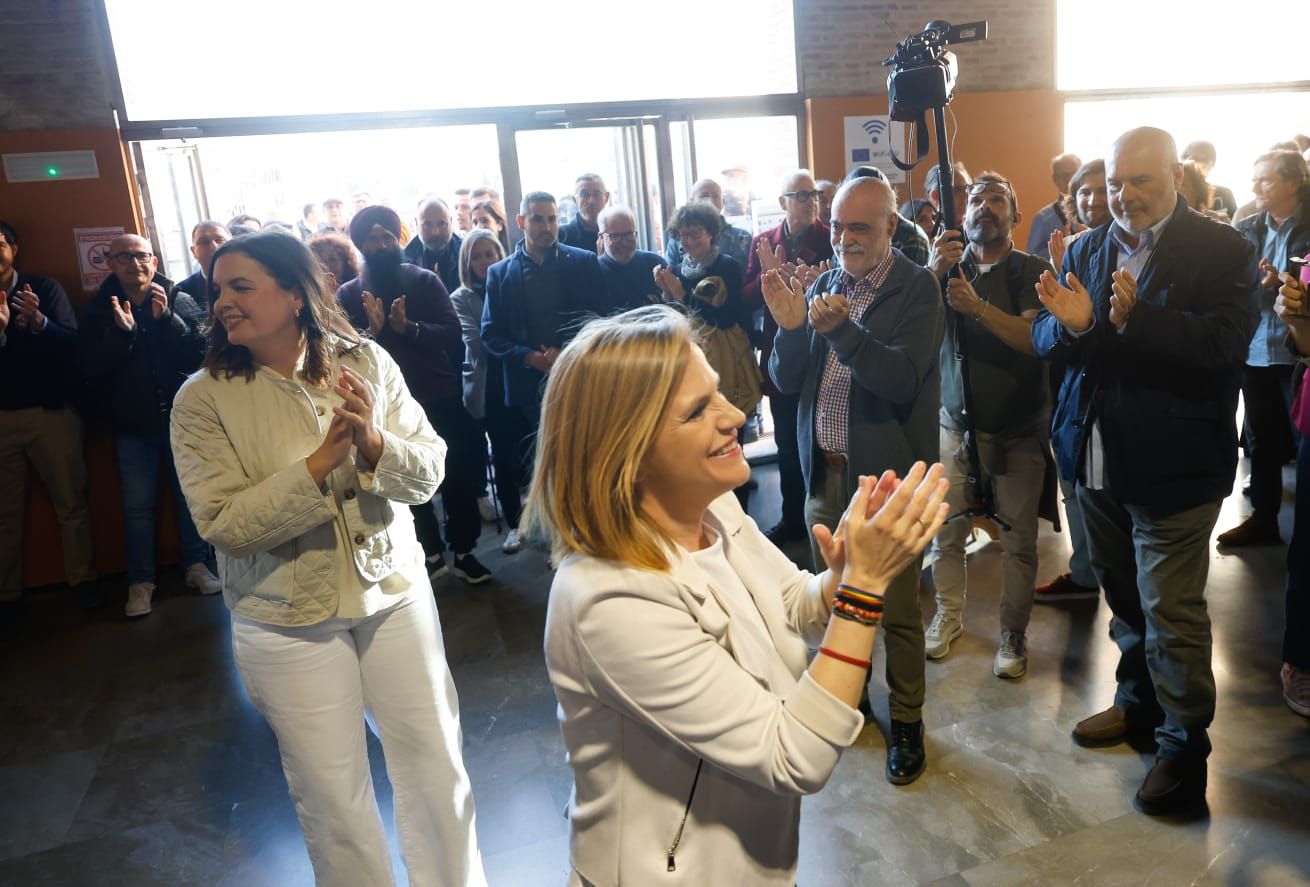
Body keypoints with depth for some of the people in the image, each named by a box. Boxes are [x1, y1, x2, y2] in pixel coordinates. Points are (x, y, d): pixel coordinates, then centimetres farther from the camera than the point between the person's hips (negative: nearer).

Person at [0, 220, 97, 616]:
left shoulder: (44, 288, 2)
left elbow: (72, 344, -7)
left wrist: (39, 321, -25)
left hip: (51, 411, -2)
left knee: (71, 502, 0)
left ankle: (82, 581, 10)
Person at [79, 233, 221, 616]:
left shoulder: (179, 301, -2)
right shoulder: (98, 310, 1)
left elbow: (200, 351, -13)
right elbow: (91, 370, -9)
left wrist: (167, 319, -24)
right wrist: (120, 333, -22)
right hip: (132, 425, 1)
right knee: (137, 506, 6)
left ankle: (196, 566, 22)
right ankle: (141, 581, 15)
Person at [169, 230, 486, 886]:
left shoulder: (367, 363, -5)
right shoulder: (203, 399, -9)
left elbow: (428, 474, -5)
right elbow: (225, 526, -15)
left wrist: (375, 443, -24)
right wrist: (320, 463, -25)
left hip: (395, 593, 2)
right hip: (288, 622, -1)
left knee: (436, 767, 13)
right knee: (331, 796, 11)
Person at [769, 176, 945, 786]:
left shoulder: (916, 289, -9)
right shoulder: (823, 285, 6)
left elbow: (902, 381, -21)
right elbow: (786, 380, 2)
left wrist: (840, 329, -32)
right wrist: (790, 326, -16)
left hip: (887, 475, -5)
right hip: (824, 472, 5)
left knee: (897, 611, 7)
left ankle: (906, 722, 27)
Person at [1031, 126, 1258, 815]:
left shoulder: (1220, 251, -7)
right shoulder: (1085, 250, 8)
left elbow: (1226, 344, -20)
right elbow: (1044, 343, 3)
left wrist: (1135, 317, -31)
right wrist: (1069, 324, -19)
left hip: (1172, 464, -5)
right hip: (1096, 457, 5)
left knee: (1170, 609, 1)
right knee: (1123, 595, 20)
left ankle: (1184, 745, 20)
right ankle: (1138, 702, 40)